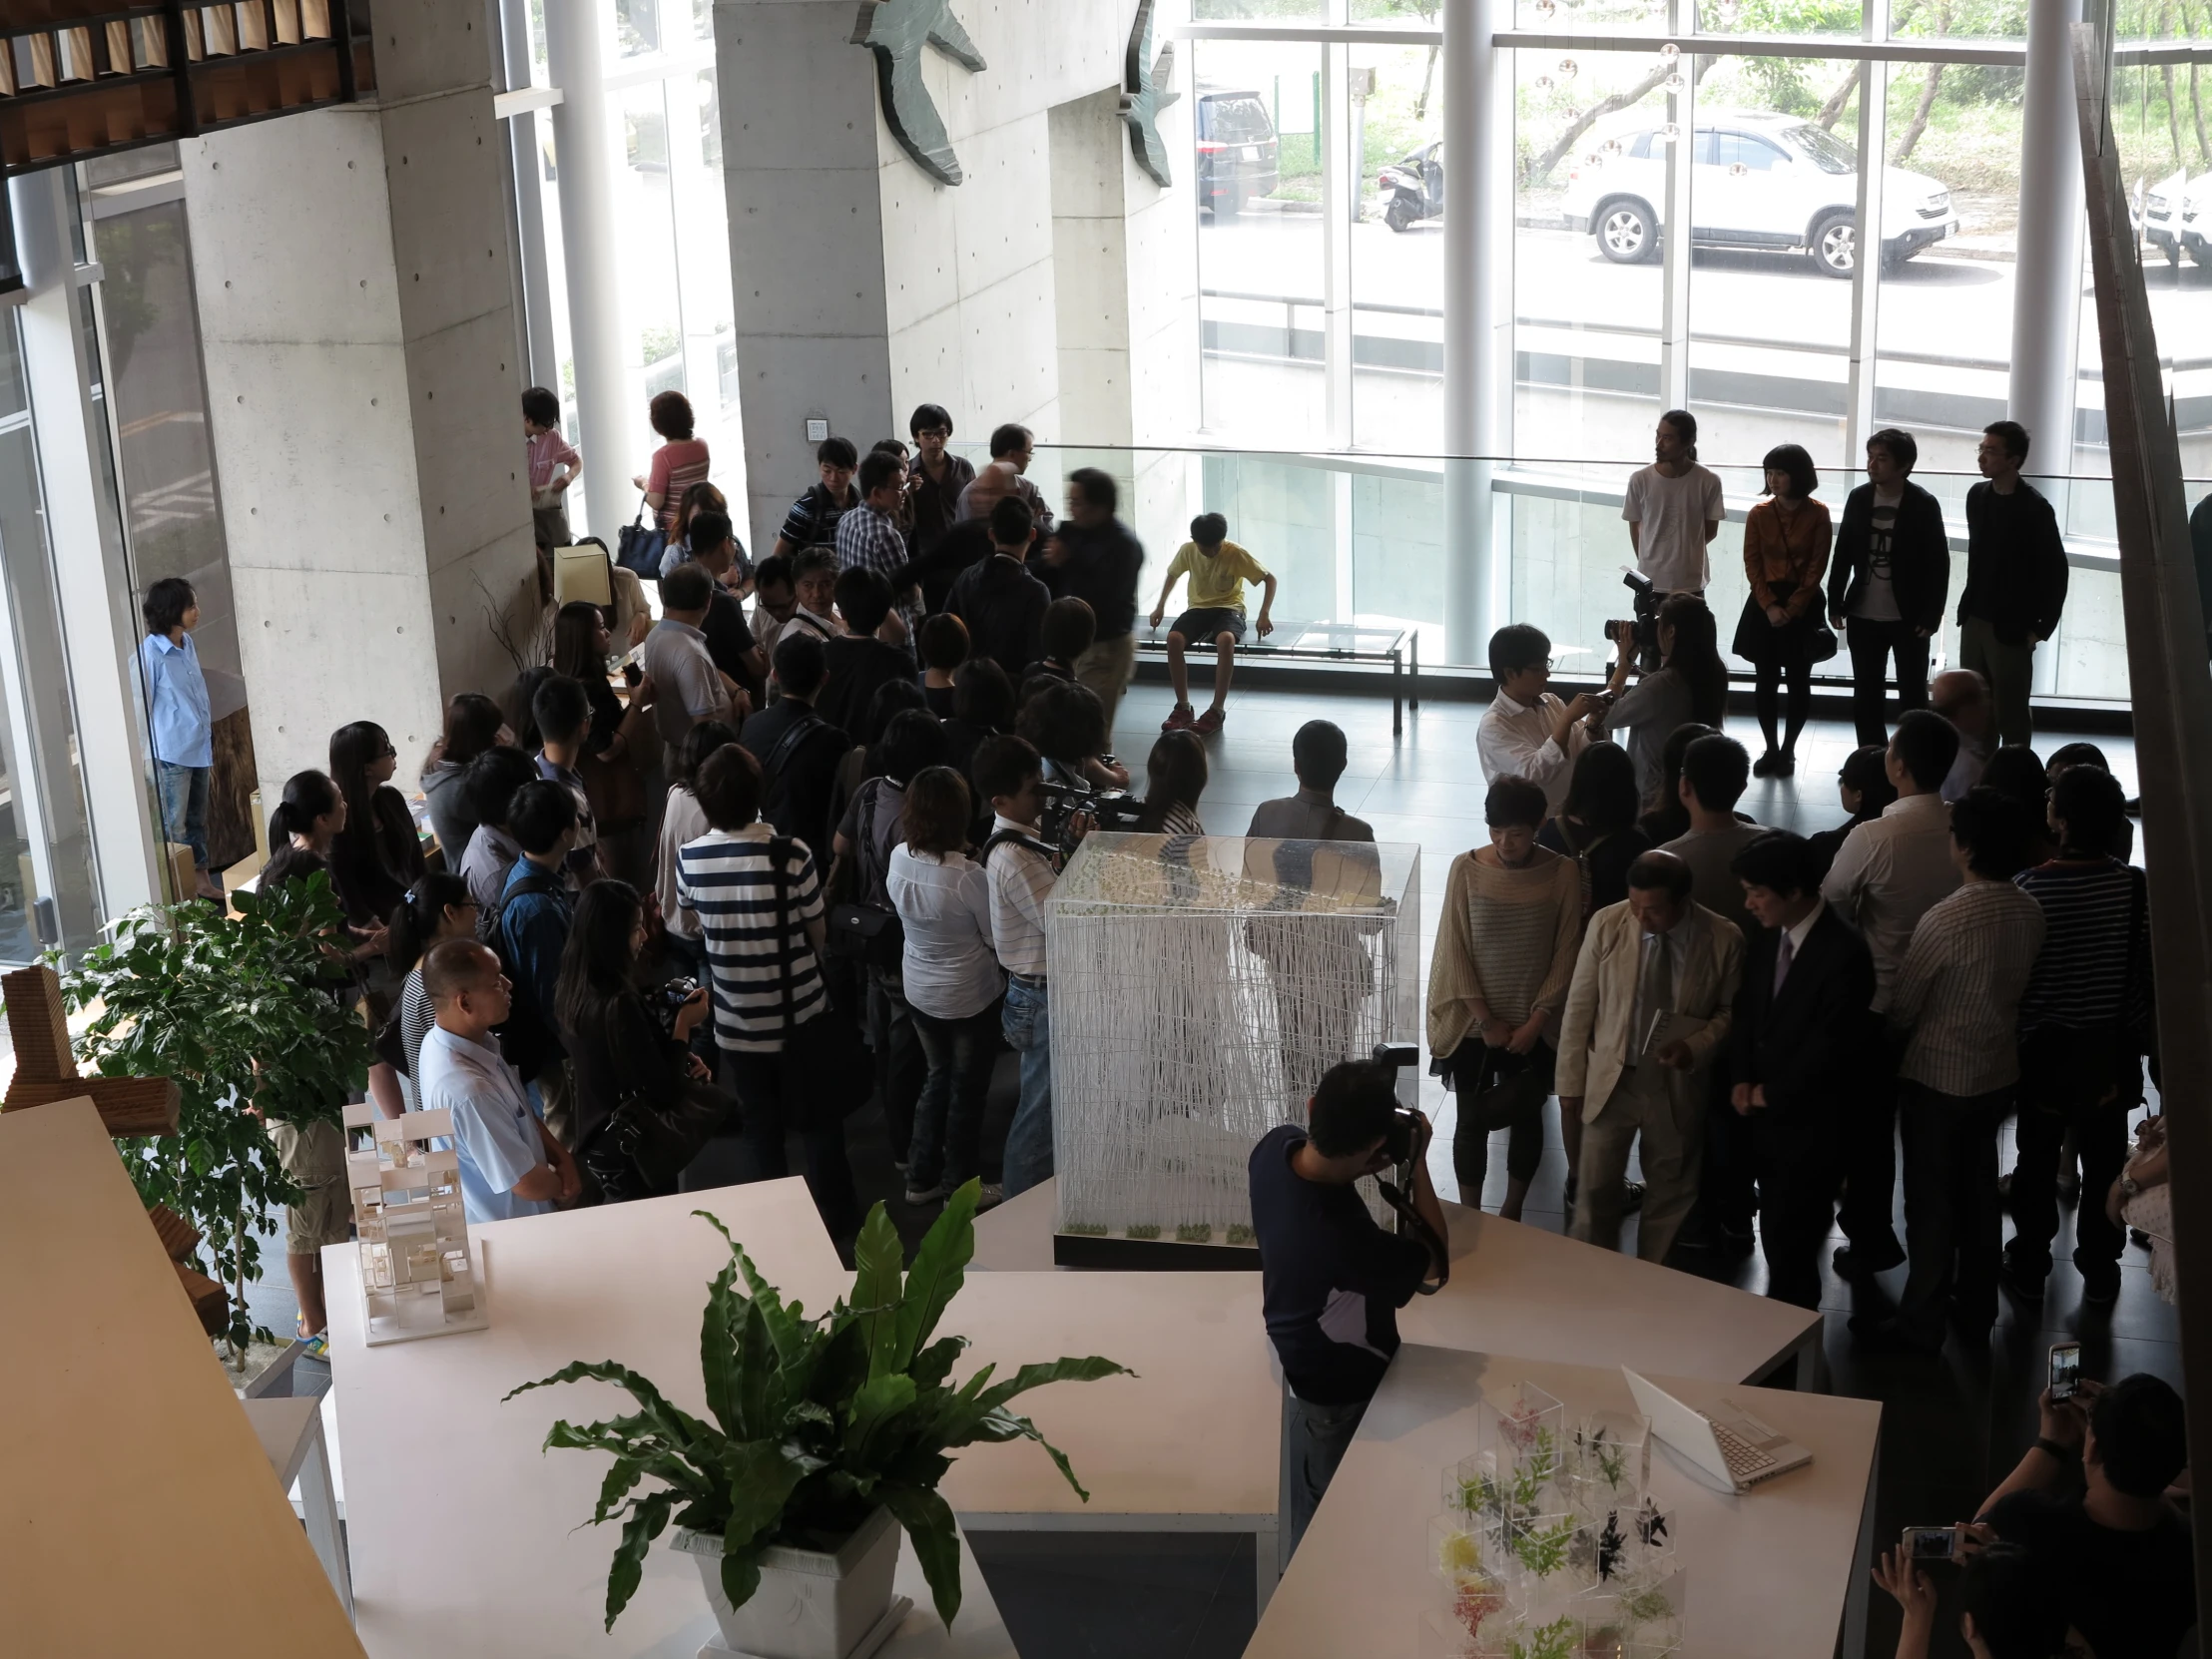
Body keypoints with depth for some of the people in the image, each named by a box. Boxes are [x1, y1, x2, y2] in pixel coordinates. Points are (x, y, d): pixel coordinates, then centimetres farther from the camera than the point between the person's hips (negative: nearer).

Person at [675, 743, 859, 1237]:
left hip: (736, 1024, 2)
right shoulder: (790, 855, -21)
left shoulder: (689, 859, -12)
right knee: (819, 1123, 17)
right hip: (800, 1016, -2)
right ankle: (835, 1218, 29)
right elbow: (818, 933, -8)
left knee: (760, 1128, 19)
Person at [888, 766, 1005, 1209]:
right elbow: (996, 937, -17)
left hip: (919, 989, 6)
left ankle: (922, 1177, 35)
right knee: (967, 1089, 14)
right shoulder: (967, 875, -31)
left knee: (938, 1076, 25)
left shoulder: (898, 859, -13)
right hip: (970, 996, -6)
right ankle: (961, 1188, 29)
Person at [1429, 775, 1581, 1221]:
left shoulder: (1563, 874, -11)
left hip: (1534, 1026, 0)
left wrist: (1536, 1021, -12)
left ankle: (1511, 1214, 31)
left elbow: (1566, 954, -7)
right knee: (1470, 1120, 7)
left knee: (1526, 1117, 12)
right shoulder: (1466, 869, -11)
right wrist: (1487, 1020, -10)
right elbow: (1455, 951, -8)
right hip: (1474, 1024, 0)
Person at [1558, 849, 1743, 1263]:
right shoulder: (1606, 925, -12)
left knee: (1671, 1194, 16)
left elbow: (1730, 1012, 0)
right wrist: (1571, 1080, -1)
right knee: (1596, 1191, 8)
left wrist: (1695, 1047, -19)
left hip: (1679, 1085, 0)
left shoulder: (1724, 940, -15)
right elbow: (1579, 1007, -4)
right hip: (1611, 1079, 0)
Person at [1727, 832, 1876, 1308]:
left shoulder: (1844, 953, -20)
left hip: (1809, 1121, -7)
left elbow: (1831, 1046, -21)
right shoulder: (1765, 938, 4)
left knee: (1790, 1237, -1)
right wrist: (1741, 1081, -1)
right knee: (1777, 1230, 13)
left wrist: (1769, 1094, -11)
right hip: (1763, 1112, 7)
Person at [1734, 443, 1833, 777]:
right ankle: (1771, 749, 11)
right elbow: (1752, 564, 0)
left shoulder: (1817, 514, -6)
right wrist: (1769, 605, -11)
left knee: (1798, 681, 2)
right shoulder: (1759, 514, 0)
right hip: (1765, 603, 2)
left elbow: (1817, 567, -6)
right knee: (1766, 681, 2)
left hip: (1803, 605, -2)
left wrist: (1792, 608, -12)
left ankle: (1788, 750, 11)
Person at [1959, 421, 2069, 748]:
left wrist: (2041, 628, -12)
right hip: (1974, 620, 6)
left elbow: (2055, 571, -11)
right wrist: (1968, 606, 12)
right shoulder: (1977, 496, 6)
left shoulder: (2035, 508, -14)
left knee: (2010, 713, 1)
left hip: (2011, 628, -6)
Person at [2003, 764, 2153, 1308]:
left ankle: (2029, 1267, 27)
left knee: (2038, 1160, 16)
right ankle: (2100, 1271, 28)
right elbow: (2147, 970, -10)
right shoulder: (2135, 887, -16)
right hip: (2110, 1046, 1)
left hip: (2044, 1045, -1)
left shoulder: (2028, 887, -19)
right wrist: (2141, 1040, 5)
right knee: (2104, 1161, 16)